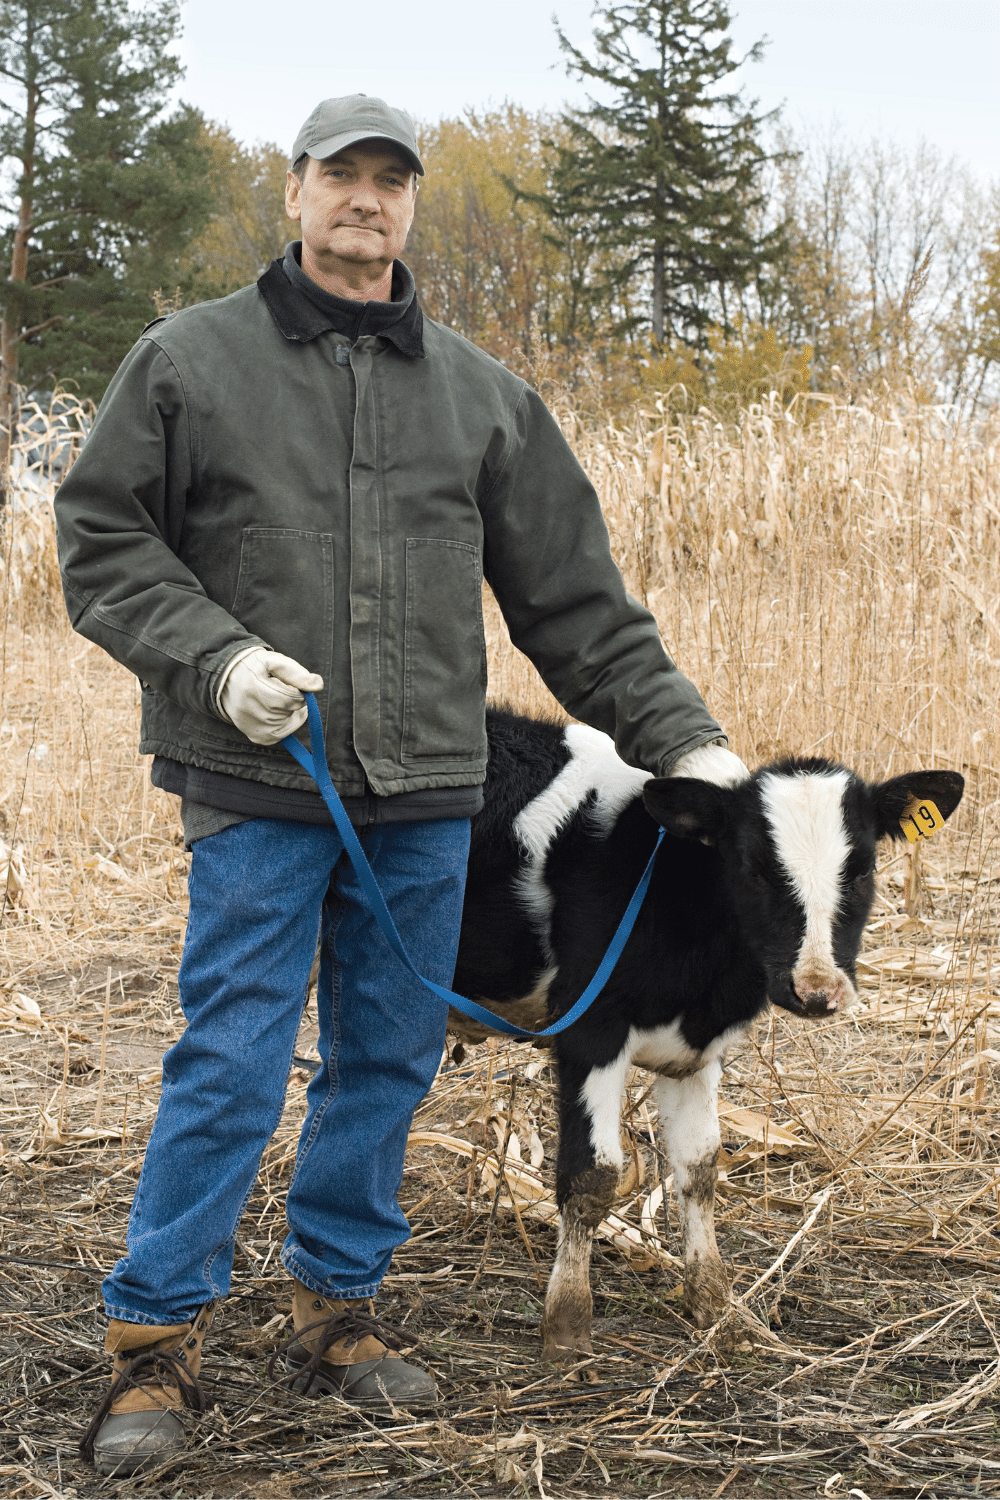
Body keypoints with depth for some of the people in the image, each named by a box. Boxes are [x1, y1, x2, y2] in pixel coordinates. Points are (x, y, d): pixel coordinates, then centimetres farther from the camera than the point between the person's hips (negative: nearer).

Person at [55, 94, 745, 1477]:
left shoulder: (479, 393, 12)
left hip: (427, 793, 4)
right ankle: (155, 1344, 8)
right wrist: (216, 655, -13)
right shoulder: (190, 359, 3)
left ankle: (337, 1311, 25)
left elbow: (574, 596, 13)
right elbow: (103, 543, 3)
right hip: (258, 787, -4)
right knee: (232, 1065, -4)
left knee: (390, 1061, 10)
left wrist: (677, 732, 8)